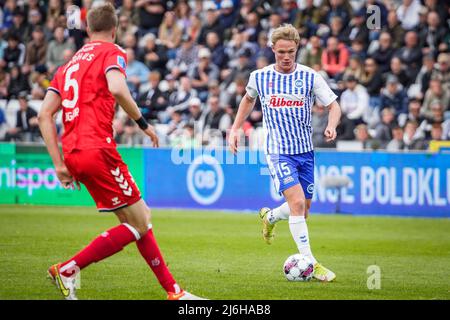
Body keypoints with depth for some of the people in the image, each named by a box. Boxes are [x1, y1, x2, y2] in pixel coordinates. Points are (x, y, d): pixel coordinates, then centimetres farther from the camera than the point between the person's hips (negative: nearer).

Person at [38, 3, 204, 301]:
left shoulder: (69, 64, 22)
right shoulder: (112, 52, 2)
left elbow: (44, 114, 14)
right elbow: (116, 88, -21)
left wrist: (60, 164, 12)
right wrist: (143, 122, -8)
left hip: (74, 153, 8)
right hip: (98, 150, -8)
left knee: (141, 219, 13)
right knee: (139, 224, -3)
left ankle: (173, 291, 12)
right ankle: (68, 269, -9)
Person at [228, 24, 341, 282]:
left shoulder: (310, 77, -3)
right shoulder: (259, 77, -1)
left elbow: (334, 106, -1)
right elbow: (249, 99, 21)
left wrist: (332, 126, -22)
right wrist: (236, 129, 16)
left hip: (305, 151, 3)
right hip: (279, 151, -3)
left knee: (303, 209, 11)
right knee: (297, 202, -20)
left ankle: (269, 217, 45)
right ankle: (310, 263, -18)